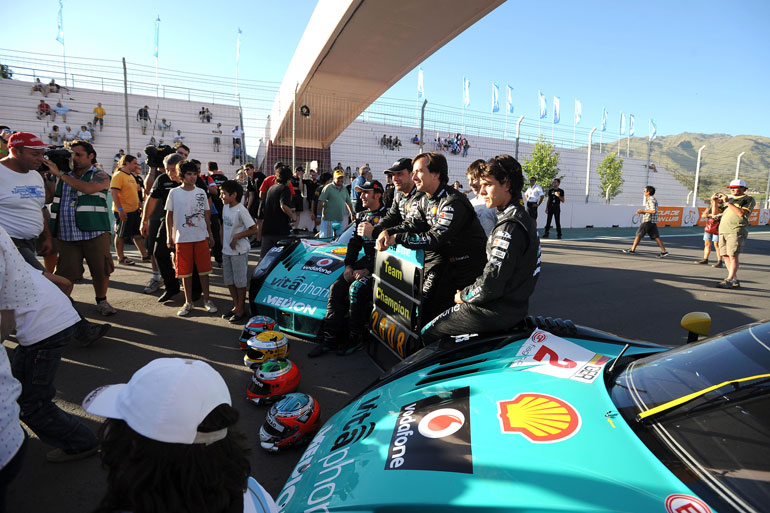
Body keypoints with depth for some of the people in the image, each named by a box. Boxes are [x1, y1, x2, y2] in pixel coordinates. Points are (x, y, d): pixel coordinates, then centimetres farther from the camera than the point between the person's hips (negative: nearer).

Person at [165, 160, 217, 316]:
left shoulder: (201, 192, 6)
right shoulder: (174, 192, 1)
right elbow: (169, 215, 5)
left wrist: (210, 235, 10)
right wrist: (169, 236, 1)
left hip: (201, 237, 1)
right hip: (182, 238, -1)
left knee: (204, 269, 4)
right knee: (185, 271, 6)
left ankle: (206, 300, 17)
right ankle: (188, 302, 19)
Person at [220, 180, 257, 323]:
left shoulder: (240, 210, -18)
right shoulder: (225, 207, 6)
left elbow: (254, 229, -18)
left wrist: (236, 237, -19)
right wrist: (223, 244, 15)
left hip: (239, 251, -8)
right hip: (226, 250, 8)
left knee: (240, 281, 3)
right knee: (229, 280, 16)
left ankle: (241, 310, 16)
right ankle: (236, 306, 30)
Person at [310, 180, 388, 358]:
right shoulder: (361, 216, 16)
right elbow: (354, 243, 17)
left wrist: (368, 270, -20)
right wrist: (348, 266, 2)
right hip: (365, 261, 8)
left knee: (356, 288, -28)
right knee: (337, 287, -10)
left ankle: (355, 338, -12)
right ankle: (331, 338, -6)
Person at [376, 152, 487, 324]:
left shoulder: (453, 202, -23)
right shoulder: (425, 200, 7)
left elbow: (434, 239, -29)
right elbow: (410, 224, 2)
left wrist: (397, 238, -25)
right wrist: (388, 232, -18)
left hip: (468, 261, -8)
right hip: (445, 255, 9)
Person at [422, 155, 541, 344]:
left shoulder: (509, 227, -23)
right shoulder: (522, 217, 10)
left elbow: (490, 286, -27)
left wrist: (463, 296, -8)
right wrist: (468, 291, 10)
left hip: (499, 311, -10)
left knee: (427, 334, -1)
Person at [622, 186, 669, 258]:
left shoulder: (651, 200, -12)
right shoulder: (653, 199, 19)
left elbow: (654, 211, -22)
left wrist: (643, 210, -14)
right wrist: (642, 211, 14)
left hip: (647, 221, -9)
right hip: (653, 222, 9)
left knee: (638, 235, -1)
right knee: (656, 237, 5)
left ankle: (632, 250, 4)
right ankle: (664, 252, 2)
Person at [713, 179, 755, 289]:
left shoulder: (749, 199, 3)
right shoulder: (729, 198, 22)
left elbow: (742, 213, -13)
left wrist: (728, 202, -12)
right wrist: (715, 201, 3)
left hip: (737, 231, -6)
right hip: (723, 230, 6)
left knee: (733, 256, -11)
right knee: (725, 255, 5)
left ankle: (729, 280, -10)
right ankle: (735, 280, 13)